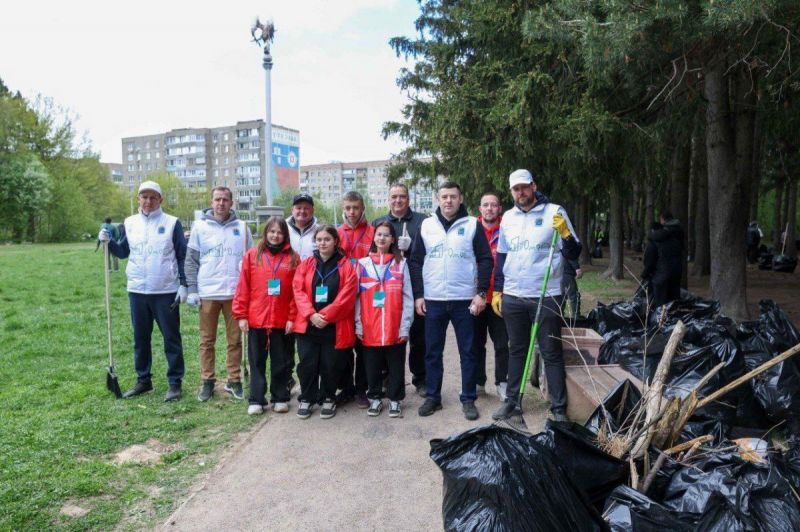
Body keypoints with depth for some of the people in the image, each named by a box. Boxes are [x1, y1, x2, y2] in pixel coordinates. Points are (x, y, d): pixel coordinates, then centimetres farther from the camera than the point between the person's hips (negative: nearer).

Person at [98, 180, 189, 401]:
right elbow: (123, 252, 17)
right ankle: (143, 380, 25)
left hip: (166, 291, -4)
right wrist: (109, 242, -2)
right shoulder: (130, 223, 9)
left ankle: (175, 382, 10)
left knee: (171, 338, 2)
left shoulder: (172, 223, -2)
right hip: (137, 291, 4)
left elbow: (183, 256, -2)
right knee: (140, 338, 12)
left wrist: (183, 284, -7)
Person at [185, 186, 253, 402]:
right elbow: (191, 261, 3)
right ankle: (207, 382, 19)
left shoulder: (242, 228, 5)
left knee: (235, 340, 7)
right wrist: (192, 290, -4)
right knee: (207, 340, 8)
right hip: (207, 293, 0)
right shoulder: (200, 226, 3)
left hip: (235, 293, 0)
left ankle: (234, 380, 18)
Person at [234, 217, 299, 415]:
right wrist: (241, 315, -3)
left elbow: (297, 291, -2)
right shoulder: (252, 255, 2)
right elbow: (243, 287, 0)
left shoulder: (293, 258, 0)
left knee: (280, 361, 11)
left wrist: (292, 317, -7)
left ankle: (280, 398, 24)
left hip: (282, 321, 0)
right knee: (257, 362, 10)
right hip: (255, 319, 1)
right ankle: (256, 400, 19)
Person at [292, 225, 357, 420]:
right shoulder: (305, 265, 7)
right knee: (307, 364, 6)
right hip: (308, 324, 2)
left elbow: (346, 297, -9)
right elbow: (299, 291, -1)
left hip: (334, 326, -2)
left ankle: (328, 399, 25)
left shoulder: (346, 266, -1)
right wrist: (311, 314, -15)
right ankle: (307, 398, 24)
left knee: (330, 365, 6)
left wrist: (325, 316, -14)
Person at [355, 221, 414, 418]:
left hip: (395, 329, 0)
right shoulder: (362, 264, 4)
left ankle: (395, 400, 23)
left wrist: (405, 327, -6)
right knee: (373, 367, 11)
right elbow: (356, 297, 3)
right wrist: (358, 325, -3)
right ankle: (375, 398, 27)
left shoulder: (401, 263, 3)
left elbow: (407, 298, 0)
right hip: (369, 329, 1)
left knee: (396, 366, 9)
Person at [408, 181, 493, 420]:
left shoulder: (473, 225, 1)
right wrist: (418, 295, 0)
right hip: (433, 300, 2)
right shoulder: (426, 226, 6)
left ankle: (468, 399, 17)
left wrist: (481, 292, -8)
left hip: (465, 300, -1)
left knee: (468, 352, 6)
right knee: (432, 352, 8)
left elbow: (485, 259, 0)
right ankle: (432, 397, 21)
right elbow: (415, 262, 7)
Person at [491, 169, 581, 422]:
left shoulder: (554, 212, -4)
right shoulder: (508, 217, 9)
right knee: (516, 351, 14)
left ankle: (559, 407, 13)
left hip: (546, 297, -4)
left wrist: (565, 233, -24)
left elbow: (573, 254, -5)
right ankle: (512, 401, 25)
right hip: (512, 297, 4)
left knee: (552, 353, 4)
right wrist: (497, 291, 13)